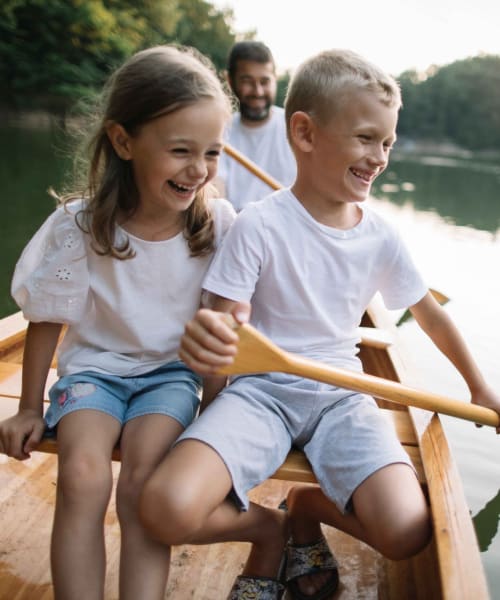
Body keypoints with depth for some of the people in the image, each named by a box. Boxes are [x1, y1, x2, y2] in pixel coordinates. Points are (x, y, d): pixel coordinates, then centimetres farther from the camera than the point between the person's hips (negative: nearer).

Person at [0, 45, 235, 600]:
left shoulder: (217, 222, -13)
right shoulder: (80, 225, -15)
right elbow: (47, 318, -3)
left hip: (173, 371, 0)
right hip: (94, 365, 0)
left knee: (142, 485, -23)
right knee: (82, 476, -25)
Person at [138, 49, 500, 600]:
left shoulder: (380, 237, 1)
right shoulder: (259, 226, -12)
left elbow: (429, 313, 16)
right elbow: (228, 330, -11)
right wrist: (205, 340, -38)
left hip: (340, 394, 4)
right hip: (260, 388, -3)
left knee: (406, 534, -20)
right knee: (166, 511, -27)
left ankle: (306, 506, 14)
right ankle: (267, 528, 8)